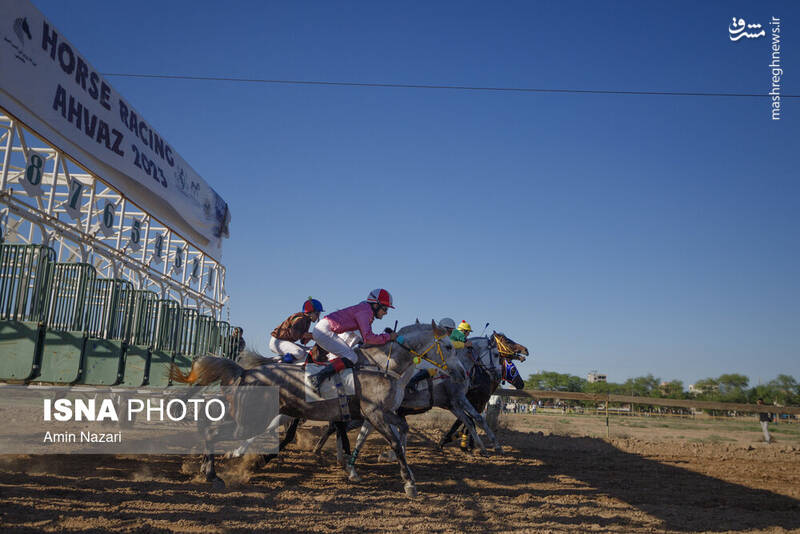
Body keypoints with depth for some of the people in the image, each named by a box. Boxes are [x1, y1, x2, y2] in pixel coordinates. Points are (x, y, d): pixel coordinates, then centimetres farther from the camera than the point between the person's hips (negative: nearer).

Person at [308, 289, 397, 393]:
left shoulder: (367, 311, 18)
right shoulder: (365, 311, -12)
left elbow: (366, 337, 19)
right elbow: (368, 338, -20)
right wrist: (388, 337, -9)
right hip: (325, 330, -10)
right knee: (351, 359, -13)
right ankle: (317, 378, -24)